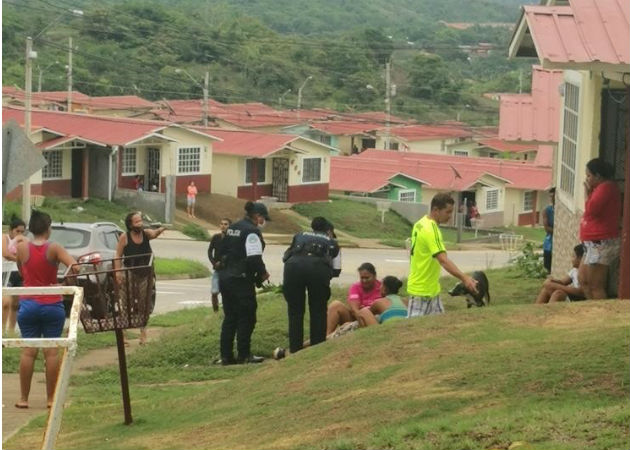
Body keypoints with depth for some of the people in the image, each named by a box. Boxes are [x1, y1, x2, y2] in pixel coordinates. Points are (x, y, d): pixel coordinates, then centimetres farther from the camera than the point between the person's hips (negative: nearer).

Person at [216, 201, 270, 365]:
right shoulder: (252, 231, -13)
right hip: (241, 280, -9)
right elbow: (254, 259, -20)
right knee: (246, 317, 0)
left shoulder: (232, 228, 15)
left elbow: (221, 253, 19)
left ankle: (226, 355, 12)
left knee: (230, 317, 12)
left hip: (225, 277, 9)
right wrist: (262, 273, -4)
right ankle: (244, 355, 2)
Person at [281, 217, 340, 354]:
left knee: (295, 311, 11)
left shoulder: (300, 236, 35)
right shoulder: (331, 241, 31)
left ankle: (295, 350, 10)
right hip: (319, 267, -1)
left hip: (293, 265, 1)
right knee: (318, 311, 11)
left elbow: (287, 254, 34)